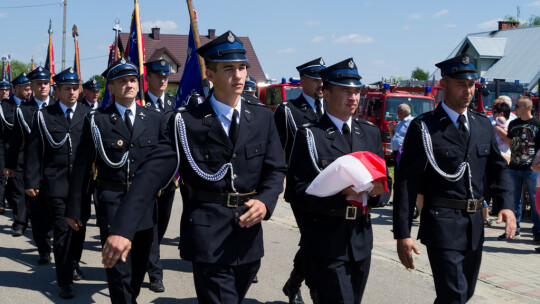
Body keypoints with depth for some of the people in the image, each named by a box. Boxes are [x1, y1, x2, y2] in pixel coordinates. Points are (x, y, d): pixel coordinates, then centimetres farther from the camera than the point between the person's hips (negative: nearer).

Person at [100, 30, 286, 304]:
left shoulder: (263, 118, 5)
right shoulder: (186, 122, -7)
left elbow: (275, 170, 5)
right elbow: (151, 174, -14)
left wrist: (265, 201, -18)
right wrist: (122, 229, -24)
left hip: (248, 234, 5)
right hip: (207, 234, -4)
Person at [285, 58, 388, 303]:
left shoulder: (370, 133, 12)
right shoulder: (309, 135, -6)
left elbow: (383, 178, 16)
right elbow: (295, 191, -13)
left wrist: (377, 189, -8)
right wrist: (340, 190, -24)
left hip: (361, 240, 6)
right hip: (326, 244, -6)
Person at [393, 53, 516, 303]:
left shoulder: (483, 125, 11)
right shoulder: (423, 127, -8)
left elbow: (497, 167, 18)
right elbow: (406, 182, -10)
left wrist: (506, 204, -2)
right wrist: (402, 234, -14)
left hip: (475, 225, 7)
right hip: (443, 225, -7)